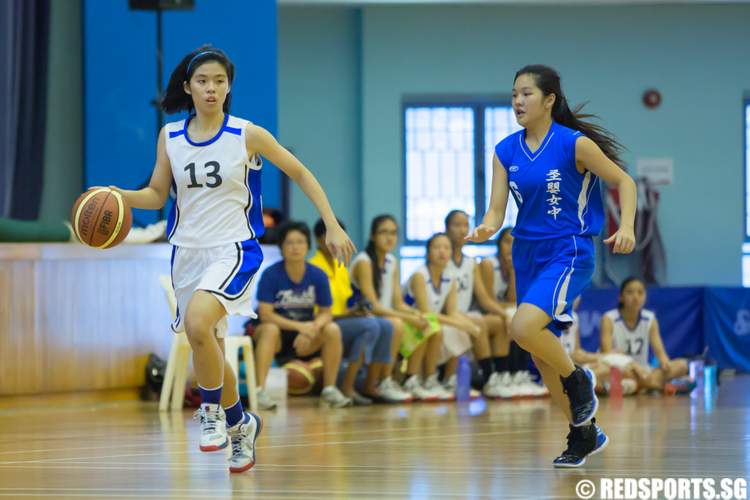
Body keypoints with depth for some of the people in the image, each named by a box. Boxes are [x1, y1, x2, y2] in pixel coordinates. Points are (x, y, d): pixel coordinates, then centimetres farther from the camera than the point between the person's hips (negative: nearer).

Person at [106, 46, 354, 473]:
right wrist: (118, 196, -11)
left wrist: (333, 226, -2)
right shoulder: (170, 137, 3)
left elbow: (300, 173, 2)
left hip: (233, 249, -5)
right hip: (188, 252, 5)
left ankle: (213, 411, -9)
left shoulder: (247, 135, -7)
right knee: (210, 350, 12)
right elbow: (157, 195, 9)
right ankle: (240, 422, 36)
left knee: (197, 323, -30)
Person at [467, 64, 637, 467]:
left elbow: (624, 182, -3)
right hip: (527, 253, 6)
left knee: (524, 327, -28)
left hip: (569, 252, -6)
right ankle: (585, 433, 26)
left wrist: (626, 227, -18)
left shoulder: (575, 144, -11)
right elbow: (496, 209, 0)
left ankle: (577, 379, 0)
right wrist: (486, 229, -22)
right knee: (541, 356, 10)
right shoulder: (506, 151, 3)